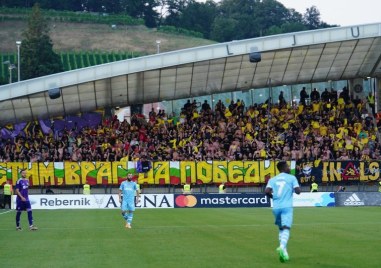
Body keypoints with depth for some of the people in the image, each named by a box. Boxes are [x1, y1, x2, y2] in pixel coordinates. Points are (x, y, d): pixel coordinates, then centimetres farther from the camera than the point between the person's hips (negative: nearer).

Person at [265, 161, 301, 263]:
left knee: (281, 228, 20)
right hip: (286, 207, -4)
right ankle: (282, 247, -39)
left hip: (276, 207, 4)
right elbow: (297, 191, -4)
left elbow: (267, 191, -3)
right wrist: (293, 189, 18)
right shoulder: (291, 178, 6)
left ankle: (283, 250, 12)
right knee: (286, 228, -14)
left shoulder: (272, 179, 13)